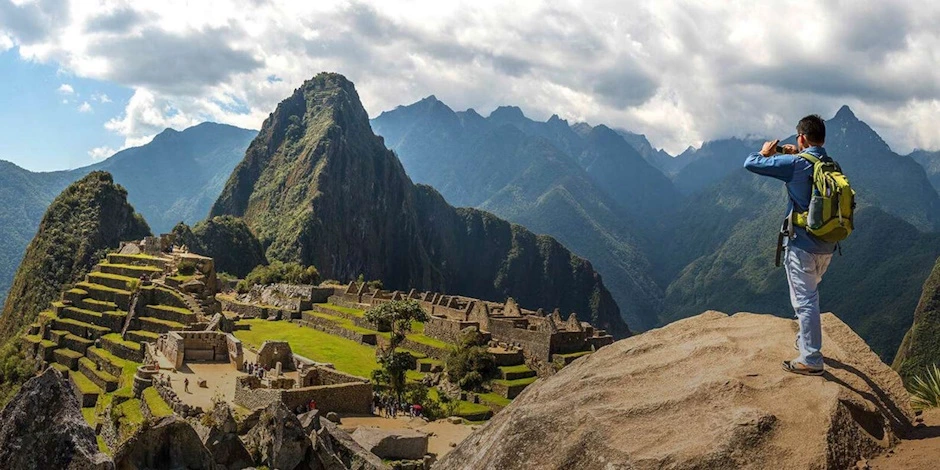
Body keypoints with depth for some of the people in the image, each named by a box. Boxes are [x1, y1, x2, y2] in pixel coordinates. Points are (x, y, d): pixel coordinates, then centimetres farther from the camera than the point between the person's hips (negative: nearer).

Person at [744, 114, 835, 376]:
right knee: (810, 294, 25)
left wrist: (765, 153, 7)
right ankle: (806, 340, 37)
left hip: (802, 244, -7)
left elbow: (751, 163, -13)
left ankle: (811, 360, 1)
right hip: (827, 246, 7)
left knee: (804, 300, -2)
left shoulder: (796, 164, -17)